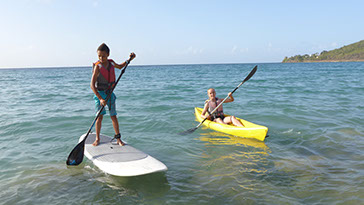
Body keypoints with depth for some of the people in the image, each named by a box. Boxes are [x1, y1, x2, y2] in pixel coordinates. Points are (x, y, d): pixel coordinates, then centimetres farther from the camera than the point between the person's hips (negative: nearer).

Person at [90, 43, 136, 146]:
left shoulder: (111, 63, -1)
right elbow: (92, 85, -22)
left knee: (113, 116, 5)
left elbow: (120, 66, 26)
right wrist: (100, 98, -29)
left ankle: (118, 138, 15)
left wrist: (130, 59, 13)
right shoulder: (97, 66, -17)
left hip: (110, 93, 4)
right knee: (99, 116, -8)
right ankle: (97, 138, 10)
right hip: (99, 93, -4)